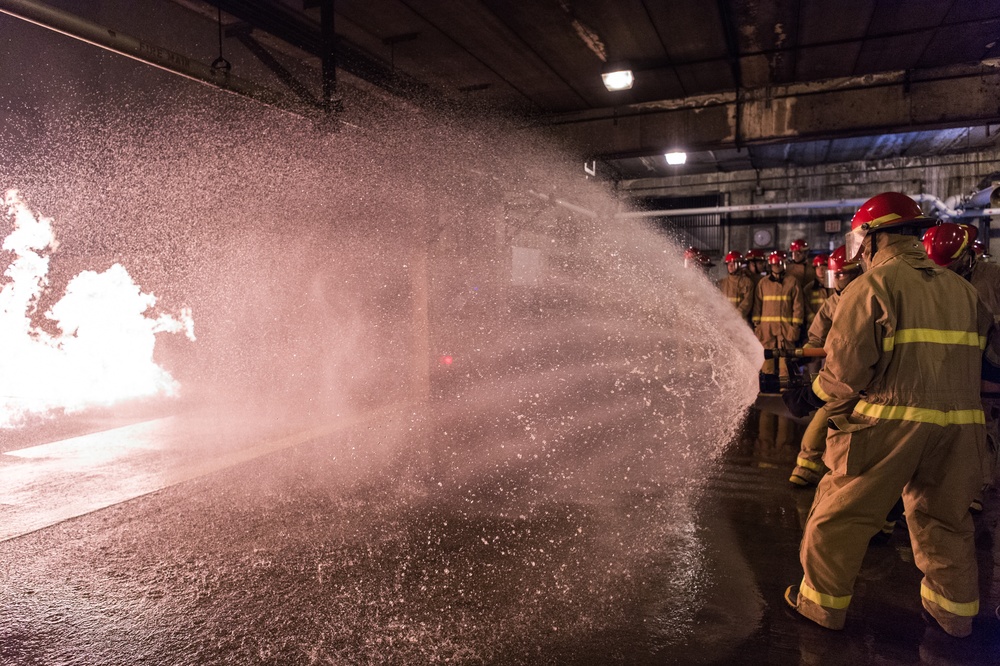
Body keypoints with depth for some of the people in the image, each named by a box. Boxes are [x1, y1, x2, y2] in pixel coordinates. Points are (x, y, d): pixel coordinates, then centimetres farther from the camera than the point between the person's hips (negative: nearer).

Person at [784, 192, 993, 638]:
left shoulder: (872, 286, -9)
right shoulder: (961, 289, 12)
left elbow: (846, 364, -13)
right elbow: (975, 354, 14)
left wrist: (819, 393, 4)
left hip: (889, 420, -6)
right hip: (958, 420, 7)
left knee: (840, 513, 8)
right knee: (943, 516, 23)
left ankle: (823, 601, 20)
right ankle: (954, 607, 37)